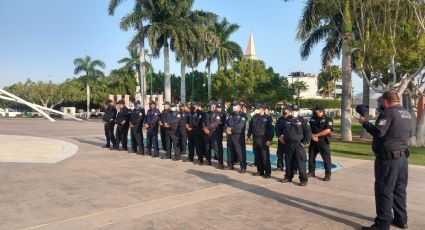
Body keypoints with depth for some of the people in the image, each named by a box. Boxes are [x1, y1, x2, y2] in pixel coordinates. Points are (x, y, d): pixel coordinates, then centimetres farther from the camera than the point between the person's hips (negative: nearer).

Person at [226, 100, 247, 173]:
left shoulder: (243, 115, -6)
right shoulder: (231, 114, 18)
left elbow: (240, 126, -17)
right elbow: (227, 123, 13)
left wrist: (231, 129, -14)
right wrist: (227, 128, -8)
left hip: (238, 136, -7)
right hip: (230, 135, 7)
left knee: (240, 152, -6)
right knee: (230, 151, 14)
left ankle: (243, 167, -1)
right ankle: (230, 165, 27)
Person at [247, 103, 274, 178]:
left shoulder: (268, 118, -4)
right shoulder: (254, 117, 11)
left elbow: (271, 129, -9)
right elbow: (250, 127, 18)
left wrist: (269, 140, -15)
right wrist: (249, 136, 14)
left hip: (263, 140, -5)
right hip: (255, 139, 5)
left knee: (265, 157, -5)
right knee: (257, 156, 10)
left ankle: (267, 173, 2)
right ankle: (260, 171, 21)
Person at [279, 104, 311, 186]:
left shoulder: (302, 121, -2)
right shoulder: (288, 120, 12)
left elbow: (308, 133, -2)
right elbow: (284, 130, 27)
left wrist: (304, 143, -6)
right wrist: (282, 136, 13)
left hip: (298, 145, -5)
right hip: (288, 144, 5)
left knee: (300, 163, -7)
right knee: (288, 162, 12)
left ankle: (303, 179, 0)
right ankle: (288, 177, 25)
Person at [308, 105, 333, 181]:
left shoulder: (328, 119, -9)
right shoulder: (312, 118, 9)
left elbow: (328, 130, -19)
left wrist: (316, 135, -15)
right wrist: (312, 136, -11)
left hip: (323, 141, -6)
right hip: (313, 141, 6)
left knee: (326, 158, -1)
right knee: (311, 157, 12)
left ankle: (328, 175, 7)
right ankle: (311, 172, 26)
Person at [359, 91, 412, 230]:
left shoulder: (388, 113, -15)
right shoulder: (407, 114, 13)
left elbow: (378, 132, -23)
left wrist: (364, 123, -11)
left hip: (388, 157, -9)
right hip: (402, 156, 9)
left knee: (384, 191, -3)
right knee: (399, 189, 17)